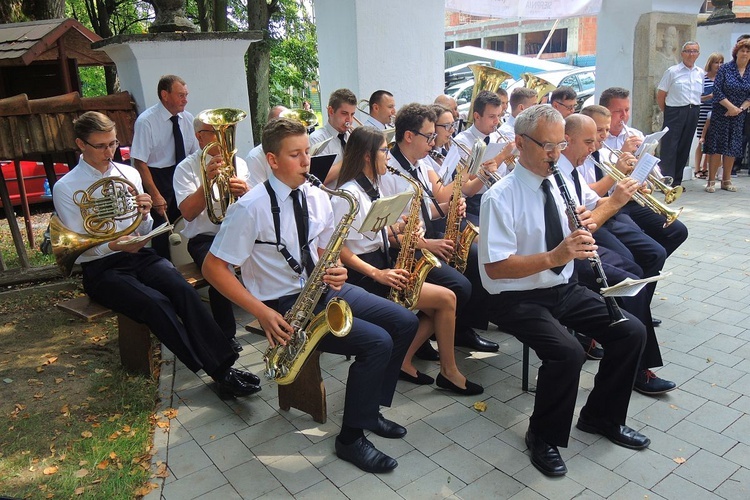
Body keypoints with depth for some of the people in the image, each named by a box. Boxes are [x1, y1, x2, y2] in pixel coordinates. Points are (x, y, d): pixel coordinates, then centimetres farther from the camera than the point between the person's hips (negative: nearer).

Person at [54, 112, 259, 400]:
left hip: (139, 255, 4)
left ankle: (224, 366, -30)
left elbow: (143, 233, 12)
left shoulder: (129, 174, 10)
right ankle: (218, 374, -27)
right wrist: (114, 245, -24)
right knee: (155, 303, -30)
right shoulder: (66, 188, -2)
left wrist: (143, 215, -11)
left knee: (183, 290, -27)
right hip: (101, 269, -3)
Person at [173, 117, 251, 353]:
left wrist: (244, 192, -18)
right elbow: (188, 213, -11)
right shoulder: (186, 168, 3)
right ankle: (226, 335, -15)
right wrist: (208, 180, -23)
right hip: (205, 237, -3)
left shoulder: (238, 163, 14)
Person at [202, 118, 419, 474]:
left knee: (405, 323, -1)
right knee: (377, 342, -21)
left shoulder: (318, 198, 2)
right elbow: (213, 268, -14)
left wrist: (336, 272, -9)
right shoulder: (250, 208, -17)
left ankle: (369, 411, 16)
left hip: (321, 289, 7)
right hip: (284, 305, -7)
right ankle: (351, 438, 0)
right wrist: (262, 312, -21)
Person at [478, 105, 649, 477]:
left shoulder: (558, 185, 6)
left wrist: (582, 230, -11)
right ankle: (543, 437, 0)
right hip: (517, 299, -7)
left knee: (632, 332, -4)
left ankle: (601, 417, 18)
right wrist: (553, 257, -32)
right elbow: (494, 267, -23)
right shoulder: (500, 197, -17)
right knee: (568, 353, -28)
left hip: (564, 289, 7)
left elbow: (571, 247, 12)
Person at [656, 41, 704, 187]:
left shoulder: (700, 73, 11)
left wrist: (695, 107, 8)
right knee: (670, 147, -9)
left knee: (684, 147, 8)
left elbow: (701, 94, 18)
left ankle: (676, 181, 15)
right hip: (675, 111, -5)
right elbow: (660, 94, -1)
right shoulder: (672, 71, -3)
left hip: (693, 113, 5)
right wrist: (666, 111, 1)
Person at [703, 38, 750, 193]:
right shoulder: (725, 68, -4)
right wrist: (731, 107, -14)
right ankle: (711, 181, 2)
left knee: (732, 148, 7)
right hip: (721, 114, -4)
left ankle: (726, 180, 15)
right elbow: (717, 90, -10)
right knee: (716, 146, -4)